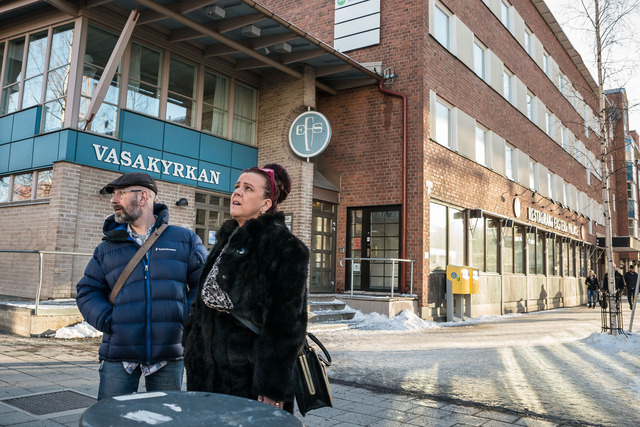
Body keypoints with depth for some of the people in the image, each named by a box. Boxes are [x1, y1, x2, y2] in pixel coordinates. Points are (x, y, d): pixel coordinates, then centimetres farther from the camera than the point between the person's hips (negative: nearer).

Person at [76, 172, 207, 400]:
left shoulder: (185, 239, 5)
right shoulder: (107, 248, 11)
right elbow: (87, 291, 11)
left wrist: (186, 316, -8)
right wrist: (107, 321, -5)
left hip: (169, 355, -1)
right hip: (118, 355, 1)